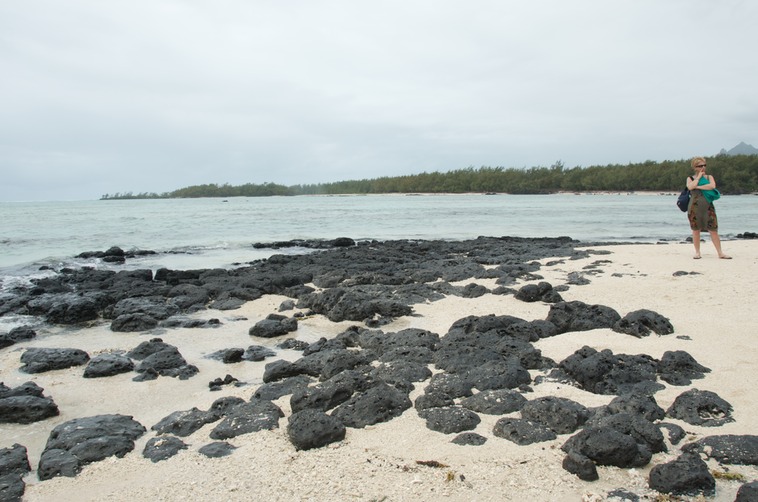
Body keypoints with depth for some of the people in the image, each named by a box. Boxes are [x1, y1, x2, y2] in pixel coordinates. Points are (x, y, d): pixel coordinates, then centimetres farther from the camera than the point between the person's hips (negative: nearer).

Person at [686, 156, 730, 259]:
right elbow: (690, 187, -14)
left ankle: (720, 253, 2)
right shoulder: (690, 178, 9)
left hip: (708, 207, 1)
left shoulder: (709, 177, 12)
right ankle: (697, 252, 12)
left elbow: (712, 186, -9)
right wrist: (699, 176, -3)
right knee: (696, 230, 2)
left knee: (713, 230, -3)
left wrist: (698, 187, -10)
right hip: (695, 207, -1)